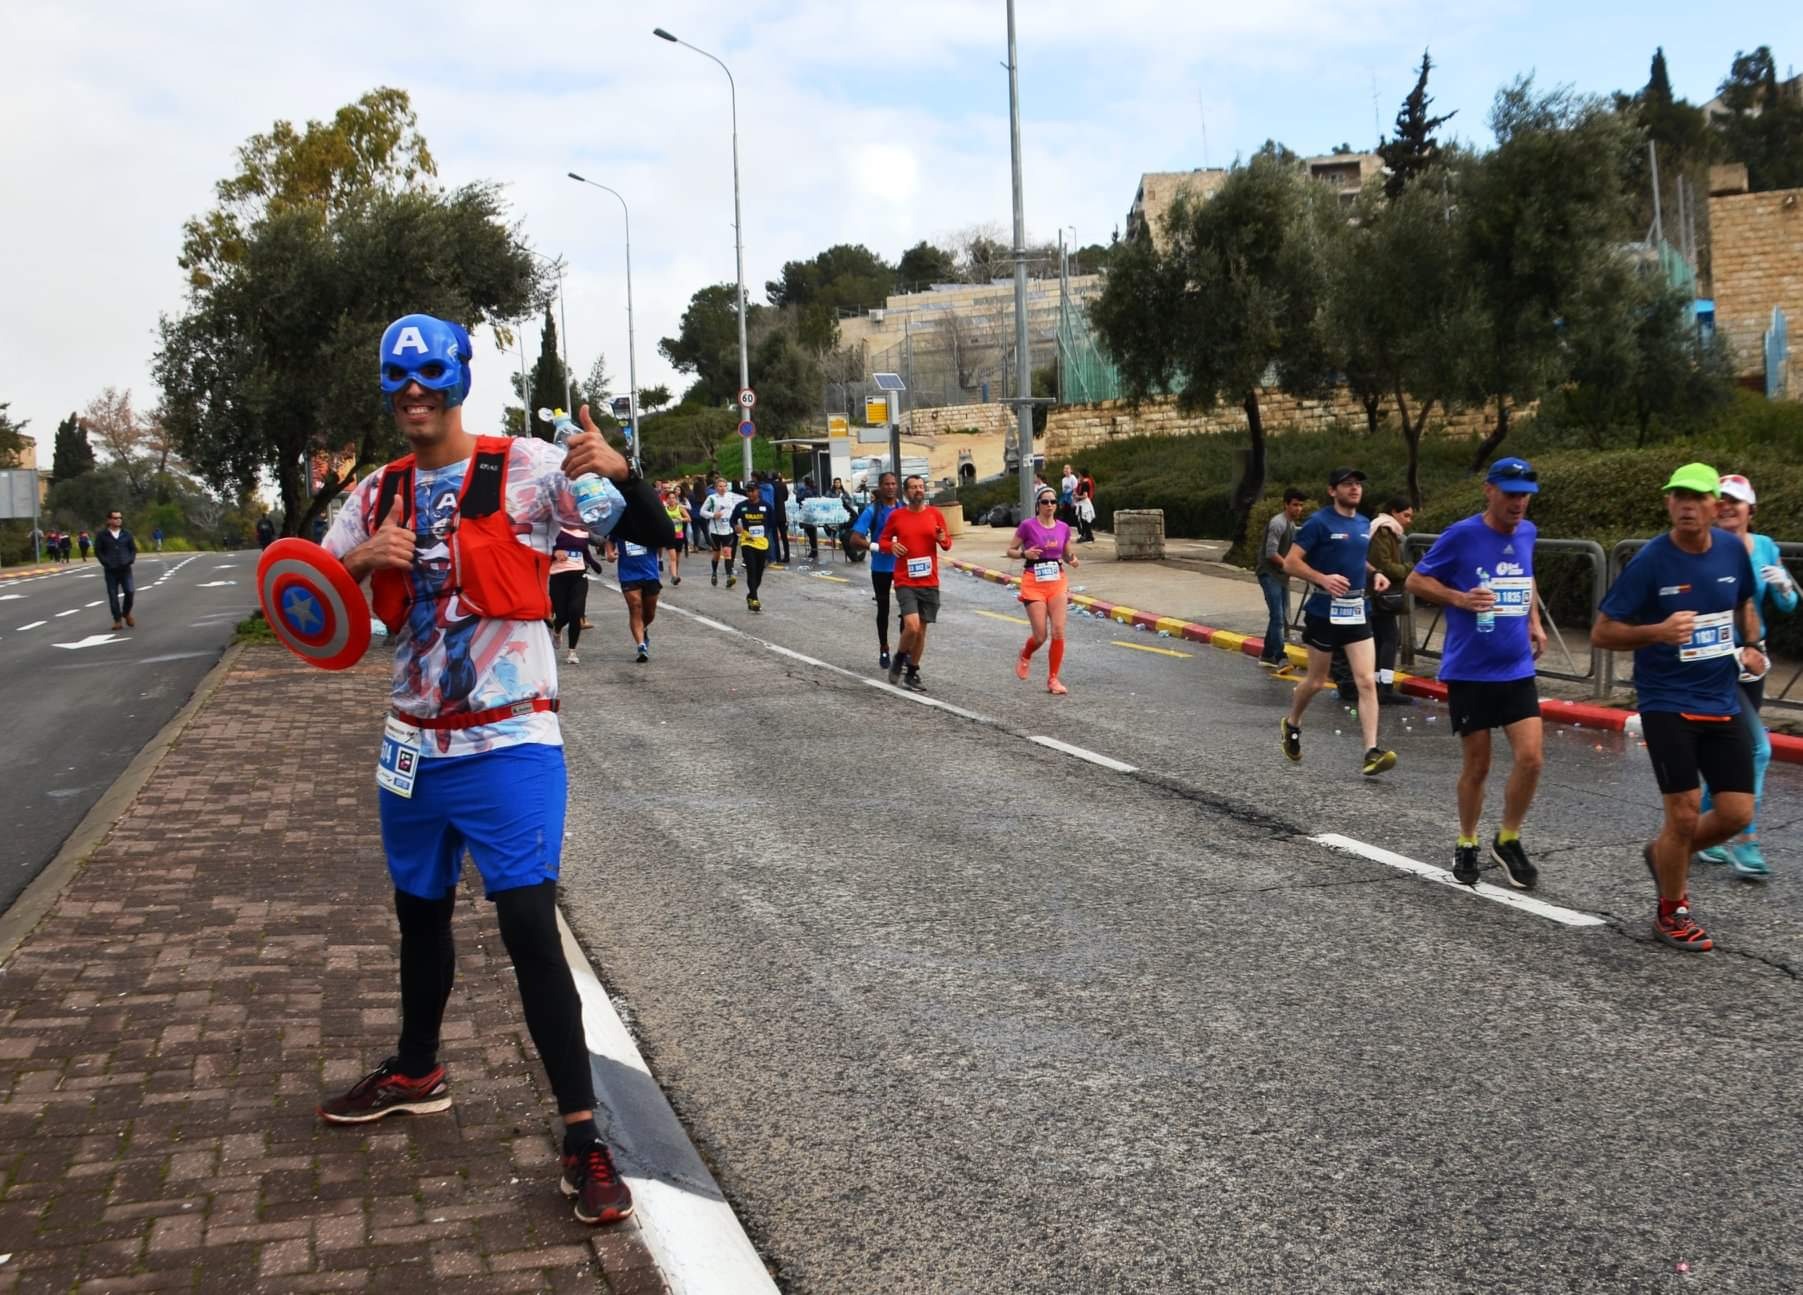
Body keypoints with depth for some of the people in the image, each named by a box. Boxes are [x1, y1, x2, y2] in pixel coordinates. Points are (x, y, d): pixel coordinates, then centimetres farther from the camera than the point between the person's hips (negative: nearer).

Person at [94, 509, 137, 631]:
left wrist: (130, 560, -2)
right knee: (113, 596, 0)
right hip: (110, 570, -1)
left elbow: (133, 549, 13)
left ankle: (126, 613, 16)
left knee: (130, 591, -10)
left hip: (125, 569, 1)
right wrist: (106, 562, -8)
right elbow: (98, 551, 3)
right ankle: (118, 620, 7)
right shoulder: (102, 535, 1)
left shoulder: (126, 534, 8)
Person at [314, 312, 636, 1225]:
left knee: (529, 925, -13)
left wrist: (613, 468, -41)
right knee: (420, 913, 19)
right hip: (415, 743, 6)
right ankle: (416, 1073, 41)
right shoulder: (377, 495, 7)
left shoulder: (524, 468, -9)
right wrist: (363, 559, -13)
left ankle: (582, 1134, -6)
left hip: (510, 744, -6)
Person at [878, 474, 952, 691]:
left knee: (921, 630, 8)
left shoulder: (935, 514, 4)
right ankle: (900, 658, 10)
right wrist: (891, 546, -11)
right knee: (912, 626, -19)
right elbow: (883, 541, 11)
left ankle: (912, 672, 24)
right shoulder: (896, 516, 0)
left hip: (930, 582, 3)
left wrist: (943, 539, -11)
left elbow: (947, 543, 12)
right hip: (905, 582, -3)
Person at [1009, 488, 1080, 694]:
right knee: (1040, 636, -6)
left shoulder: (1063, 528, 5)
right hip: (1034, 583, -4)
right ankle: (1025, 656, 29)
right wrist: (1025, 554, -19)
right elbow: (1010, 551, 1)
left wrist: (1071, 559, -5)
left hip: (1057, 582, 4)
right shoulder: (1028, 526, -7)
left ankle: (1053, 679, 6)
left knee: (1058, 632, -6)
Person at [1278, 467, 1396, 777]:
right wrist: (1323, 579, -25)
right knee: (1317, 680, 10)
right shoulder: (1319, 523, -9)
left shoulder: (1364, 524, 11)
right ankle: (1291, 724, 39)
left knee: (1367, 681, -9)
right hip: (1324, 612, -5)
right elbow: (1290, 562, -12)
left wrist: (1374, 574, 8)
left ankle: (1371, 752, -13)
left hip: (1356, 612, 5)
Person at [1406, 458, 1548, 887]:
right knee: (1476, 766, 5)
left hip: (1517, 670, 4)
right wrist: (1461, 599, -18)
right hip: (1469, 671, -4)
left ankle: (1508, 840, 15)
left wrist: (1534, 622, 12)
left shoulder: (1527, 532, 5)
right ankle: (1467, 844, 27)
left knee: (1531, 758, -7)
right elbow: (1415, 580, -4)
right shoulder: (1461, 535, -10)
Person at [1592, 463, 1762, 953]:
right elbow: (1601, 633, -11)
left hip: (1724, 704, 5)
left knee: (1736, 814, 4)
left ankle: (1664, 855, 35)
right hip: (1667, 705, -5)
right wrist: (1658, 631, -27)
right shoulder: (1650, 561, -14)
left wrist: (1752, 646, 3)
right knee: (1685, 816, -5)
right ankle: (1672, 913, 20)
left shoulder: (1733, 550, 0)